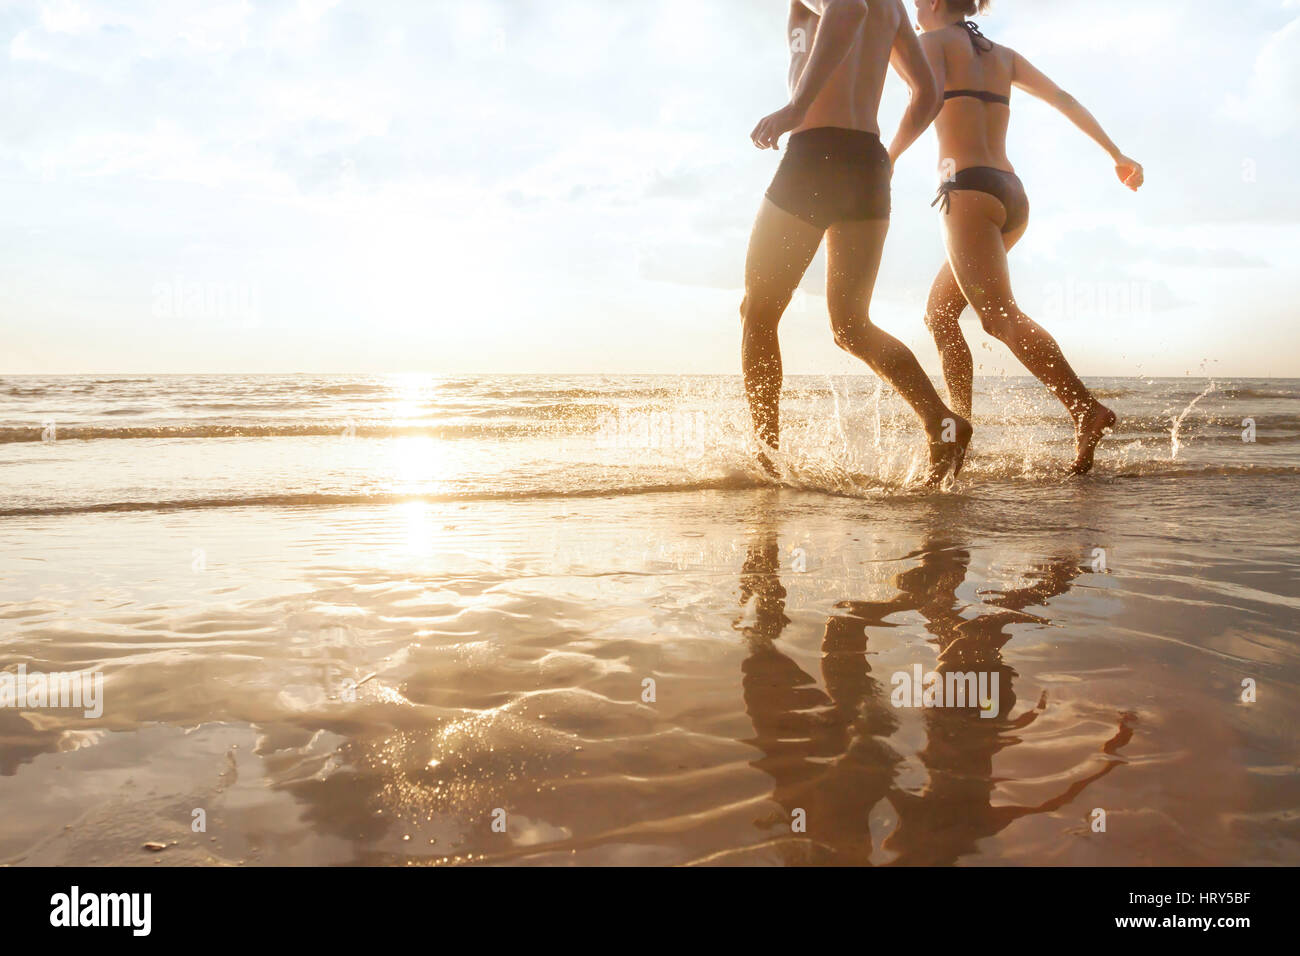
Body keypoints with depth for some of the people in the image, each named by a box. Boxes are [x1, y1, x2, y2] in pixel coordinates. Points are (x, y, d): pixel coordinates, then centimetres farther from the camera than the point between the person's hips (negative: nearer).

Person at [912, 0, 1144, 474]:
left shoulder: (933, 41, 6)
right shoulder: (1002, 55, 24)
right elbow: (1065, 100, 23)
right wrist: (1116, 155, 26)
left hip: (970, 191, -8)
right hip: (1012, 197, 8)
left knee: (999, 315, -18)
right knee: (939, 313, 14)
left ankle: (1086, 409, -33)